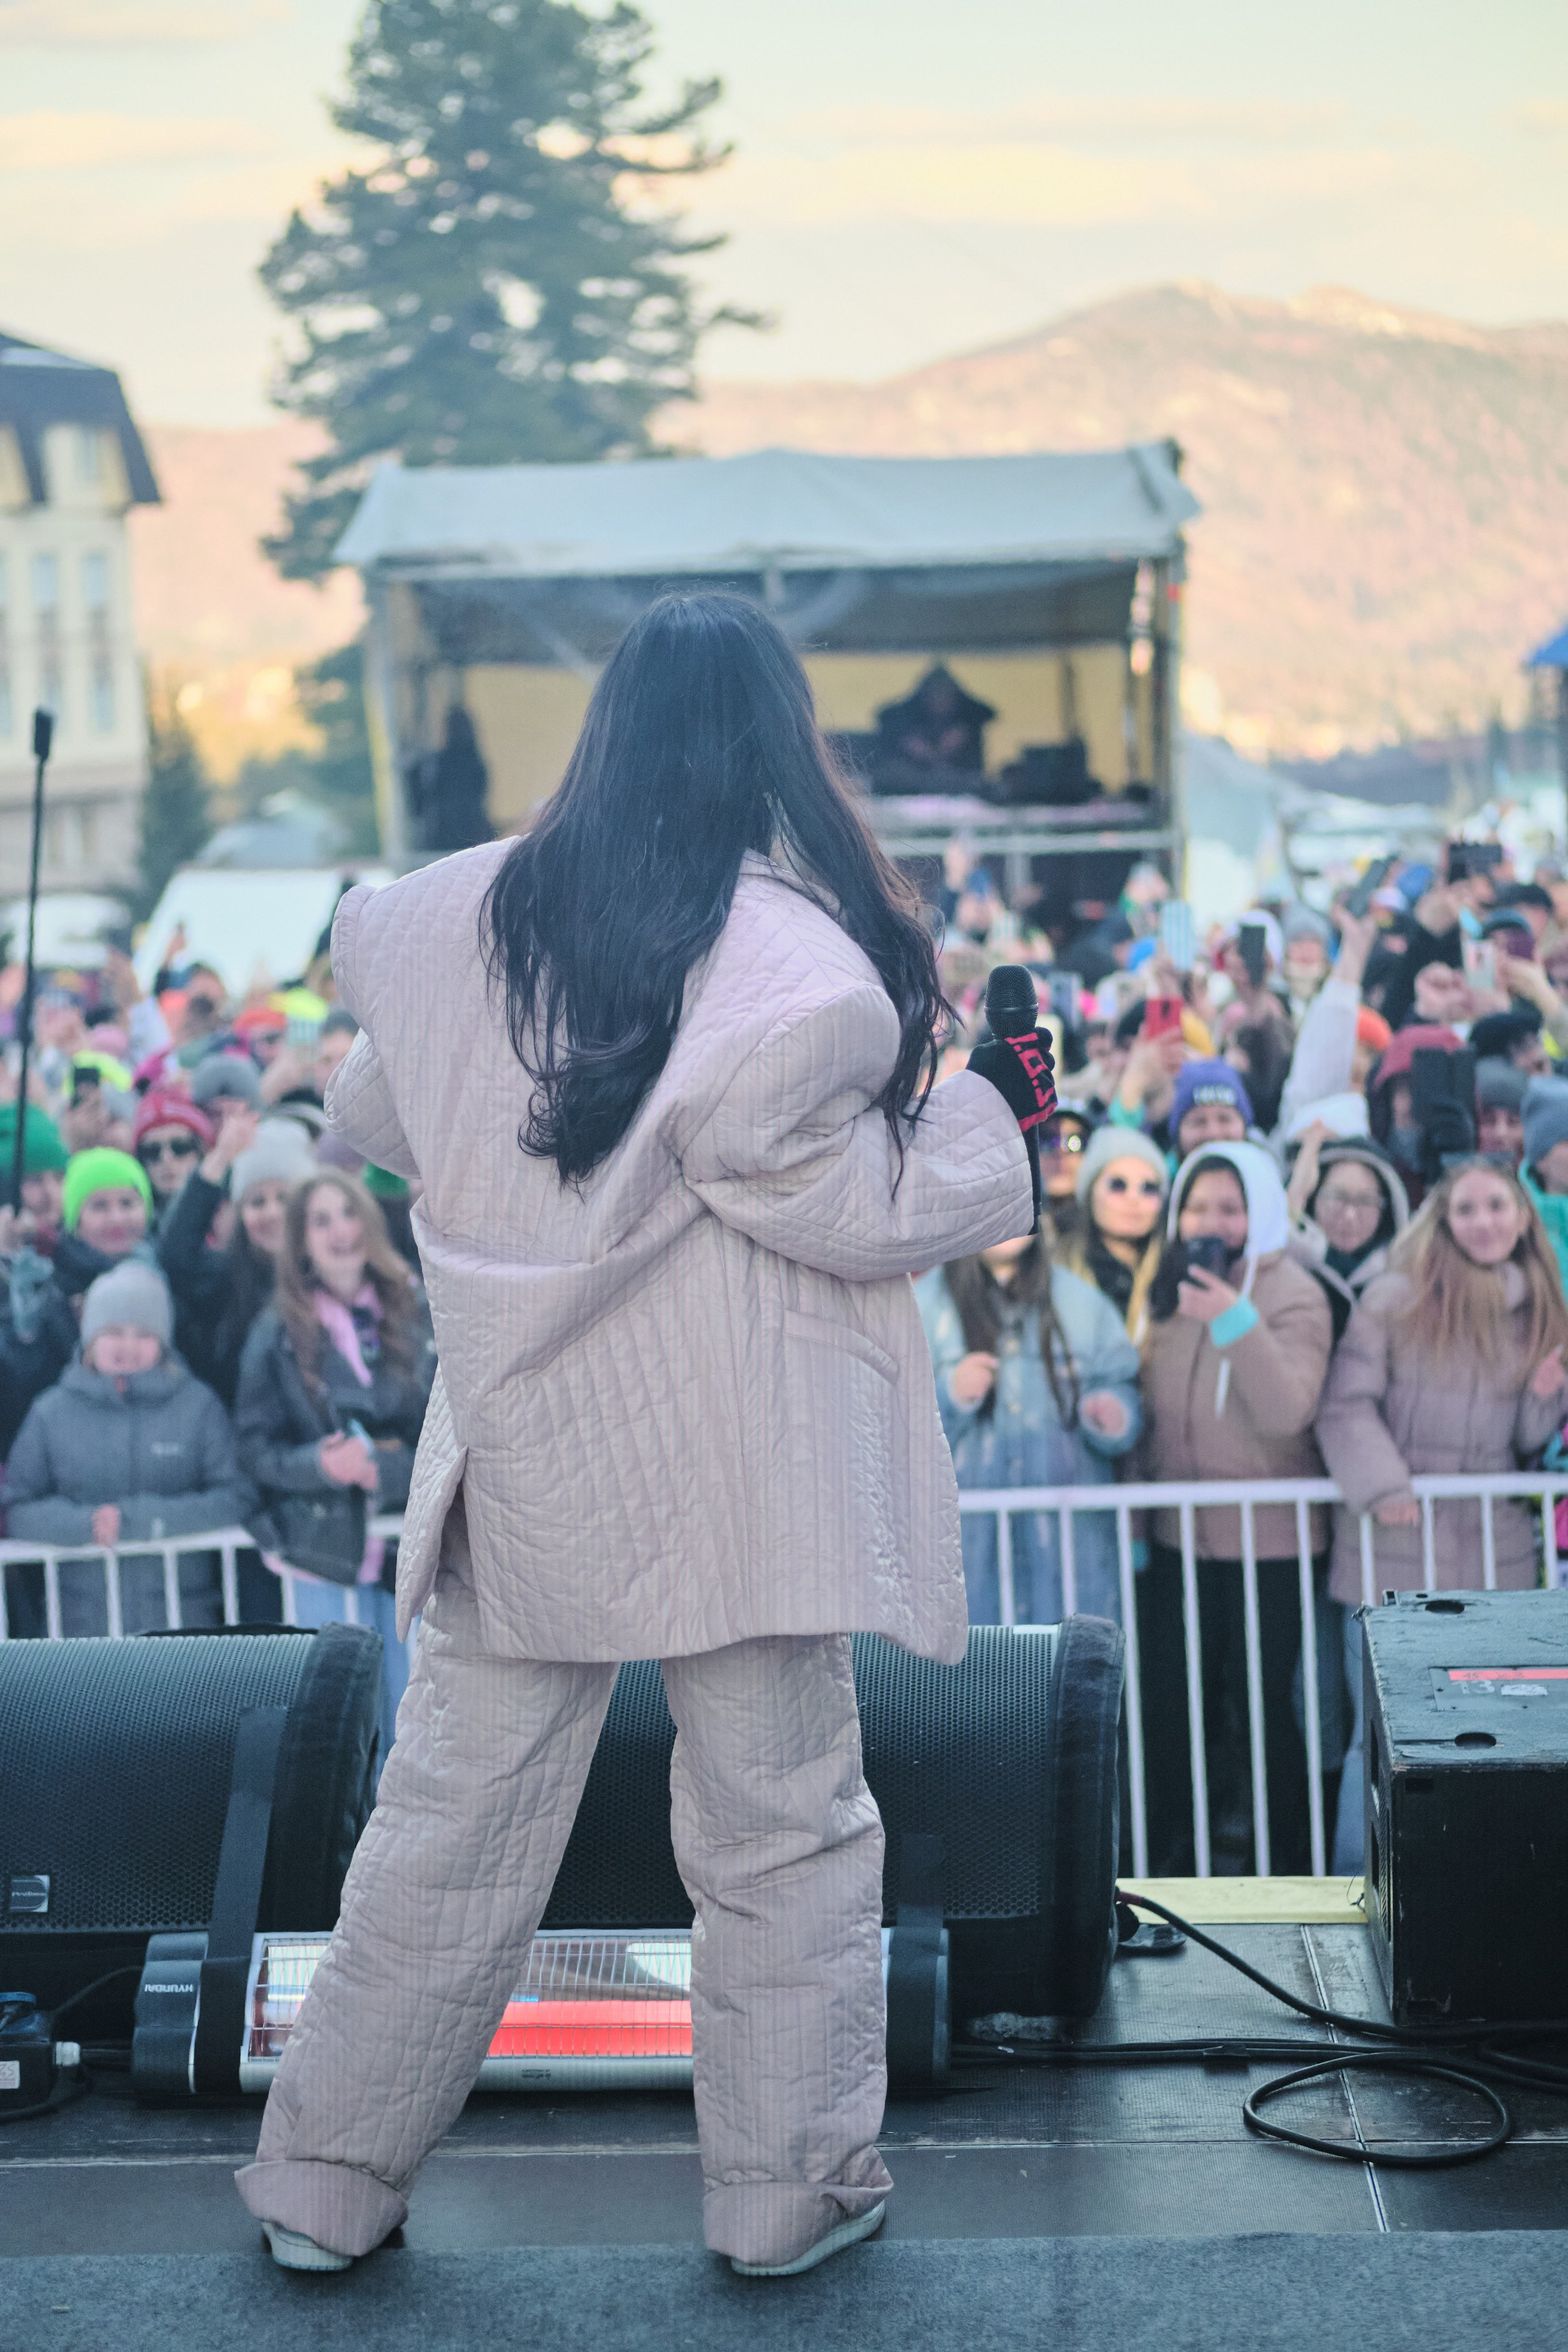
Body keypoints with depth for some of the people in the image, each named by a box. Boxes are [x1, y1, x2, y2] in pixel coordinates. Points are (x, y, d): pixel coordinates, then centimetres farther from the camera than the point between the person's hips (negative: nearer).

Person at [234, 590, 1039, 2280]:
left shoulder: (456, 918, 0)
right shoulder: (787, 956, -16)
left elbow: (379, 1121, 15)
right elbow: (852, 1207, -11)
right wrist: (991, 1109, 4)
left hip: (519, 1454, 5)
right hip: (736, 1469, -4)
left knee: (454, 1814, 13)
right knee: (780, 1824, 11)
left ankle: (326, 2176, 22)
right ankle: (790, 2188, 21)